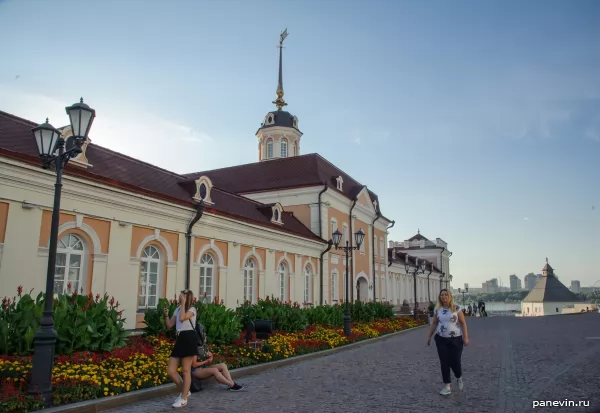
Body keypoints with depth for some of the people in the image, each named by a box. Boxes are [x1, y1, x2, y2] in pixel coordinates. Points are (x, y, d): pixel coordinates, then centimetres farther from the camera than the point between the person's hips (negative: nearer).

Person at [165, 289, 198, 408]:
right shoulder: (177, 310, 17)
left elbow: (182, 318, -22)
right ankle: (184, 392, 23)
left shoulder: (192, 309, -3)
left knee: (186, 371, -1)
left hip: (189, 339, -7)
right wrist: (166, 315, -1)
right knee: (171, 371, 3)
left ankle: (183, 399, 11)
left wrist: (183, 304, -15)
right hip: (180, 340, 7)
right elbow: (169, 325, 15)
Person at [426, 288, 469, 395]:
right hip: (441, 340, 3)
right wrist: (429, 336, 7)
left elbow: (463, 323, -6)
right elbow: (434, 324, 9)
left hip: (455, 339, -3)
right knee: (444, 363, 1)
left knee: (455, 361, -1)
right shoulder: (437, 310, 3)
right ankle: (447, 385, 11)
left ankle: (459, 377, 33)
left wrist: (465, 337, -10)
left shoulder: (457, 308, -6)